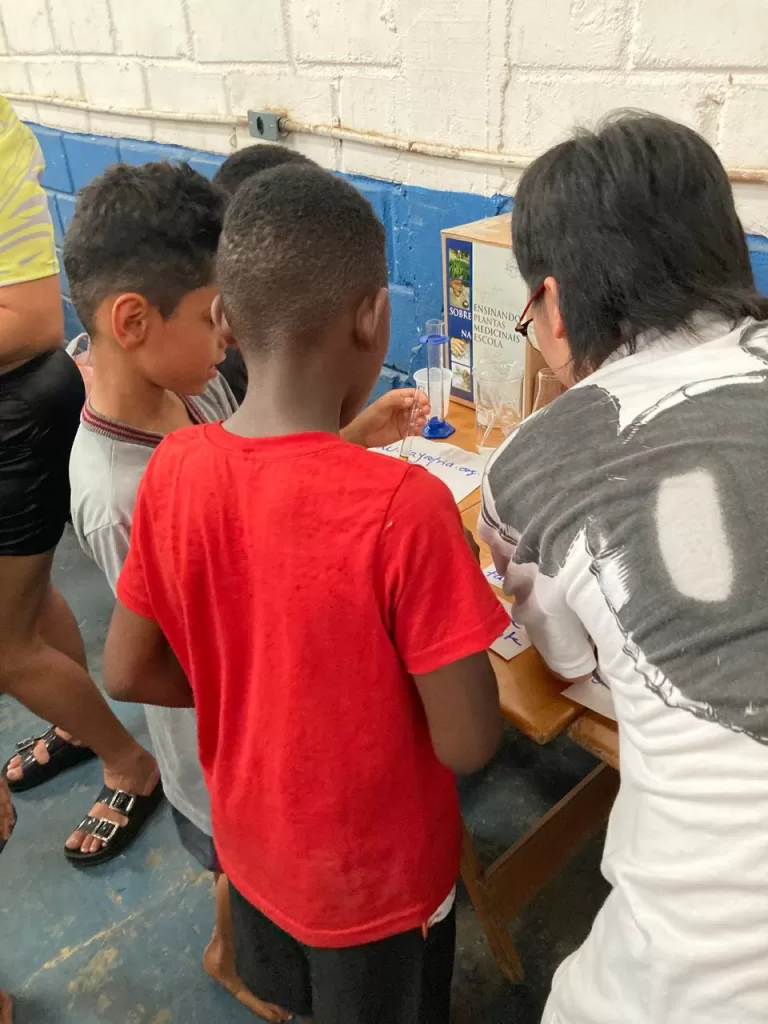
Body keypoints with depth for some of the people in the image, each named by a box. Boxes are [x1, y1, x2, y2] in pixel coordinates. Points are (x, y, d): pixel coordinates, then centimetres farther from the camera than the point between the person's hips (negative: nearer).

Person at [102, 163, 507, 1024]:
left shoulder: (174, 469, -19)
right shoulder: (403, 504, -35)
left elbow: (126, 673, -7)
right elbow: (468, 745, -25)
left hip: (253, 847, 4)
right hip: (376, 876, -3)